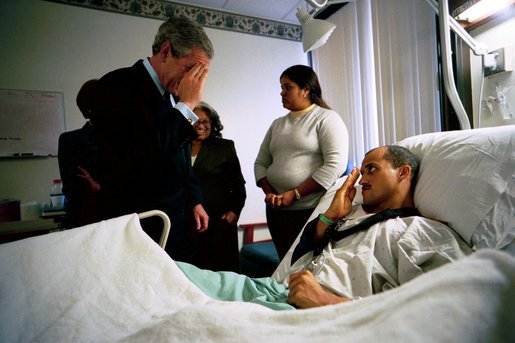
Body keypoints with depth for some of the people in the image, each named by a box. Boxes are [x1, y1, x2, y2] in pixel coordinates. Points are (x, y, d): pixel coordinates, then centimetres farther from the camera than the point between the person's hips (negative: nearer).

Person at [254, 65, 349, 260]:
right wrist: (269, 193, -5)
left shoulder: (327, 118, -3)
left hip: (313, 210, -5)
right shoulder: (277, 125, 15)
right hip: (277, 211, 6)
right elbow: (260, 163, 13)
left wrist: (294, 194, -16)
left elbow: (336, 164, -15)